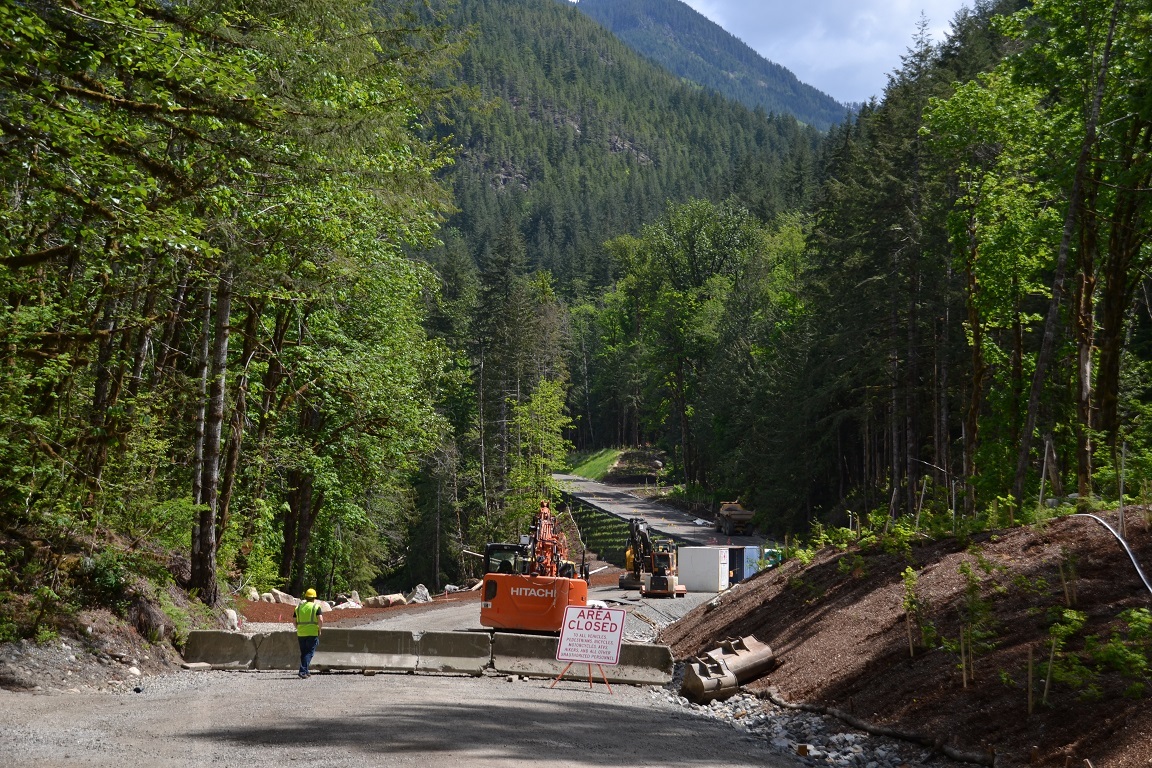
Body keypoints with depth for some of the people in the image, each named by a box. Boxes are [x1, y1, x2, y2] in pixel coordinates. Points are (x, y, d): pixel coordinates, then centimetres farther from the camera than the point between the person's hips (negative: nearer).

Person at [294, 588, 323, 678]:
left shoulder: (299, 607, 11)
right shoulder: (316, 607, -2)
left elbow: (295, 622, 12)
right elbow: (321, 620, -13)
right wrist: (319, 630, 0)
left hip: (301, 634, 4)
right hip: (312, 633, -4)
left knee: (303, 653, 14)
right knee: (309, 653, -1)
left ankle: (305, 671, 18)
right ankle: (303, 671, -14)